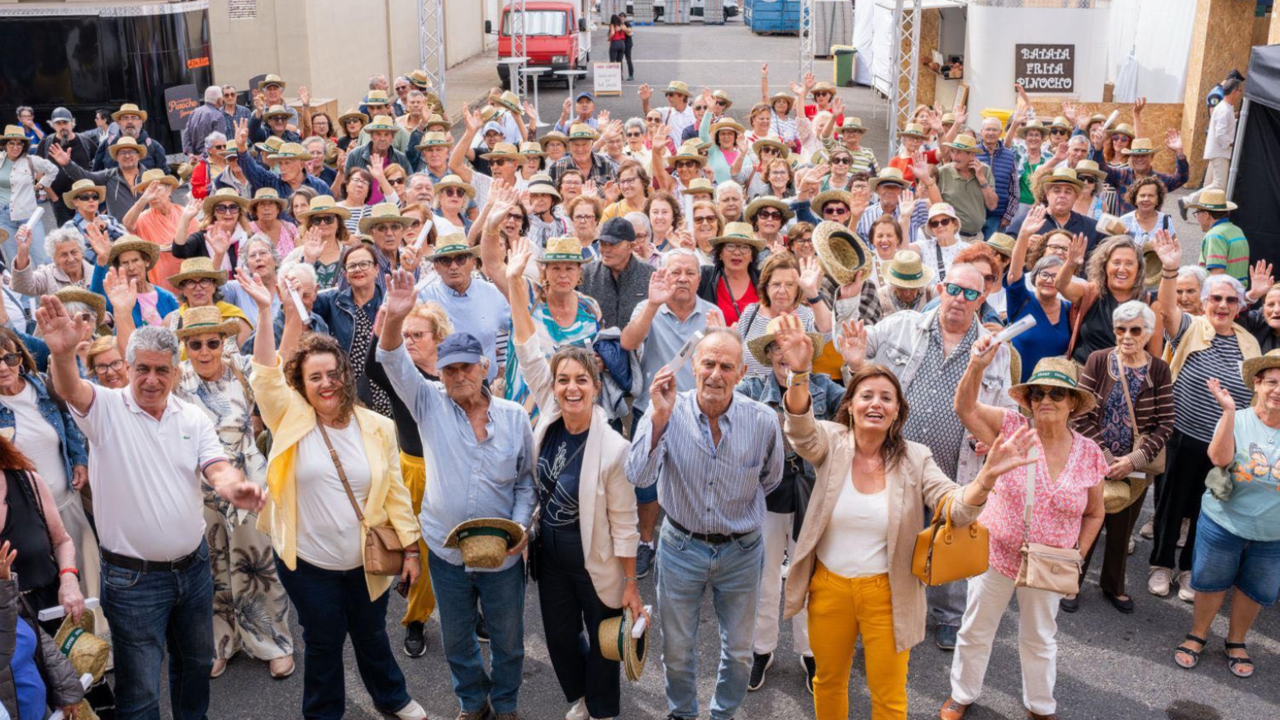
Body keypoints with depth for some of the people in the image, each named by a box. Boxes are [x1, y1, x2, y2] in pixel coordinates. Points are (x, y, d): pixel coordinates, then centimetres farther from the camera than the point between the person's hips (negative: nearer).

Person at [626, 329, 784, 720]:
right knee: (676, 650, 17)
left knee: (739, 651, 18)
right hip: (681, 546, 0)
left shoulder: (764, 420, -17)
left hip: (741, 551, 1)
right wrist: (659, 417, -40)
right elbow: (638, 476, -30)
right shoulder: (667, 411, -18)